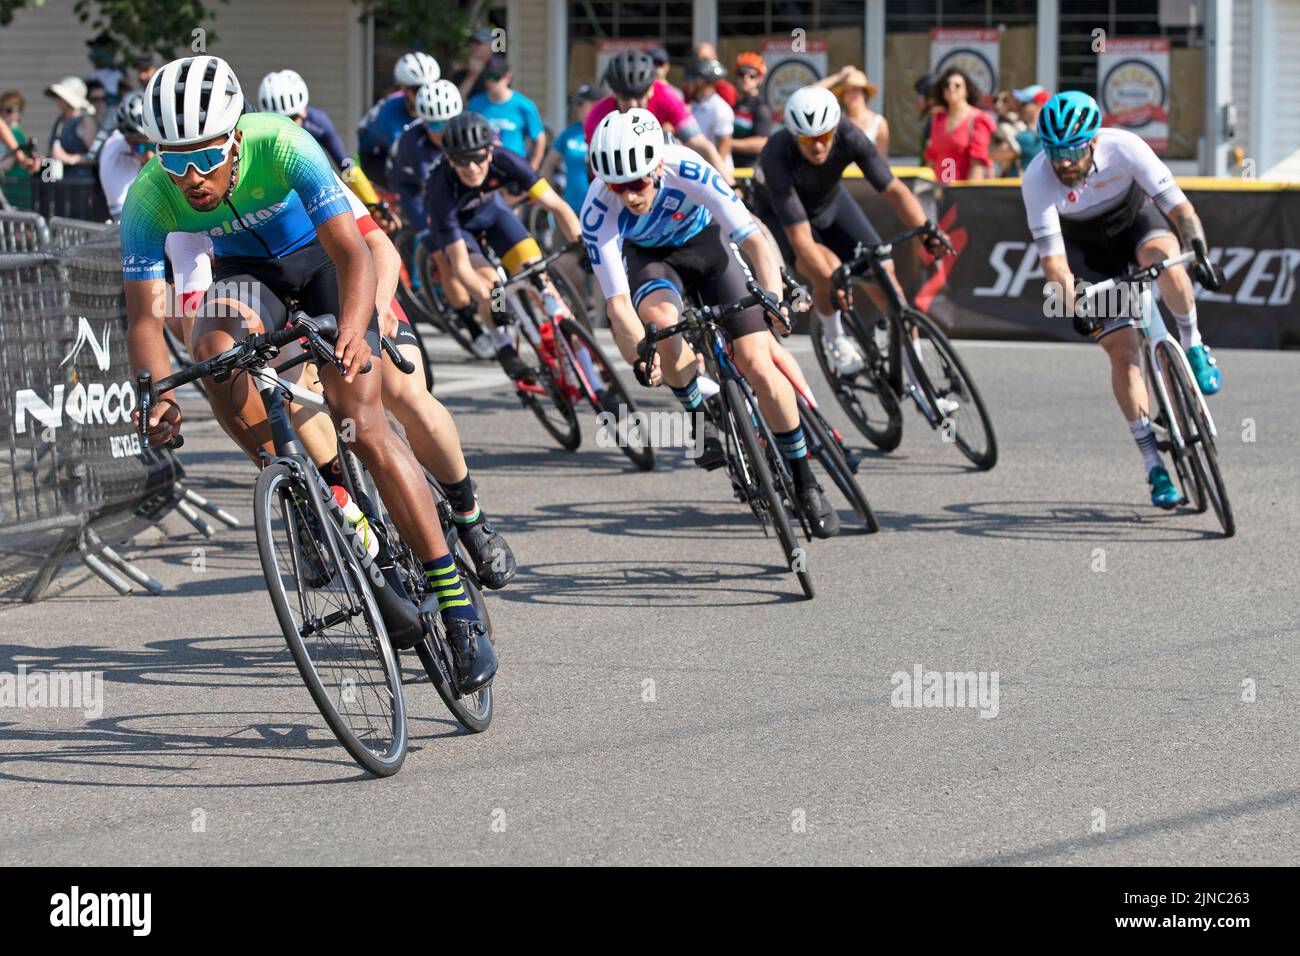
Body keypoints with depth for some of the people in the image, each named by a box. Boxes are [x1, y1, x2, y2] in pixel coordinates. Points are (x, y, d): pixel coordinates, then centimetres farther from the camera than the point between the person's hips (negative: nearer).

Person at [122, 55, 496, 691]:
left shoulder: (280, 147, -36)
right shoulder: (149, 198, -28)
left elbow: (353, 253, -41)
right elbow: (143, 314, -27)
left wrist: (351, 333, -60)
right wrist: (159, 396, -47)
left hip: (322, 254, -3)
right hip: (246, 268, 3)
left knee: (361, 422, -17)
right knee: (214, 351, -31)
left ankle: (457, 606, -14)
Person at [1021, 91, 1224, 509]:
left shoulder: (1123, 147, -30)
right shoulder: (1037, 179, -29)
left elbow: (1177, 204, -27)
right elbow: (1052, 256, -28)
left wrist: (1199, 251, -42)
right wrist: (1069, 302, -44)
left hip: (1136, 217, 0)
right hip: (1088, 249, 0)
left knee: (1167, 263, -37)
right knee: (1122, 352, -11)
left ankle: (1193, 348, -12)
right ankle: (1154, 466, -5)